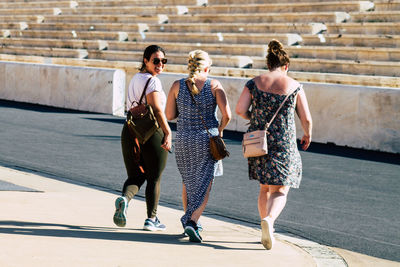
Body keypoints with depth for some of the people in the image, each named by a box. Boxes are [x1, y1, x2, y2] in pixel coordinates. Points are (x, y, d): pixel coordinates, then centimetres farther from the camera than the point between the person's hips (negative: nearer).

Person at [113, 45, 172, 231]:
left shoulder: (135, 79, 15)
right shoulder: (152, 81, -12)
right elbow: (157, 109, -22)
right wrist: (168, 133, -24)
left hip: (130, 131, 7)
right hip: (152, 132, -7)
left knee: (135, 176, 11)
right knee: (154, 178, 7)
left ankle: (124, 198, -19)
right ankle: (151, 219, 12)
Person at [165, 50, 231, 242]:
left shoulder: (177, 86, -2)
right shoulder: (214, 86, -6)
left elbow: (169, 115, 1)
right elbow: (227, 115, -12)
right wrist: (220, 129, 8)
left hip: (183, 140, 2)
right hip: (207, 140, -2)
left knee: (188, 181, 23)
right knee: (204, 186, 3)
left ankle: (189, 219, 30)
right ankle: (192, 222, -16)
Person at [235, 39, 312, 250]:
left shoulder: (254, 83, 1)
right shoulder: (294, 86, -3)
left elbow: (240, 110, -6)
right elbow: (306, 118, -1)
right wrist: (307, 135, 19)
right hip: (283, 145, -3)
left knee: (265, 188, 19)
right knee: (279, 191, 0)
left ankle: (267, 232, 21)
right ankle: (269, 219, -29)